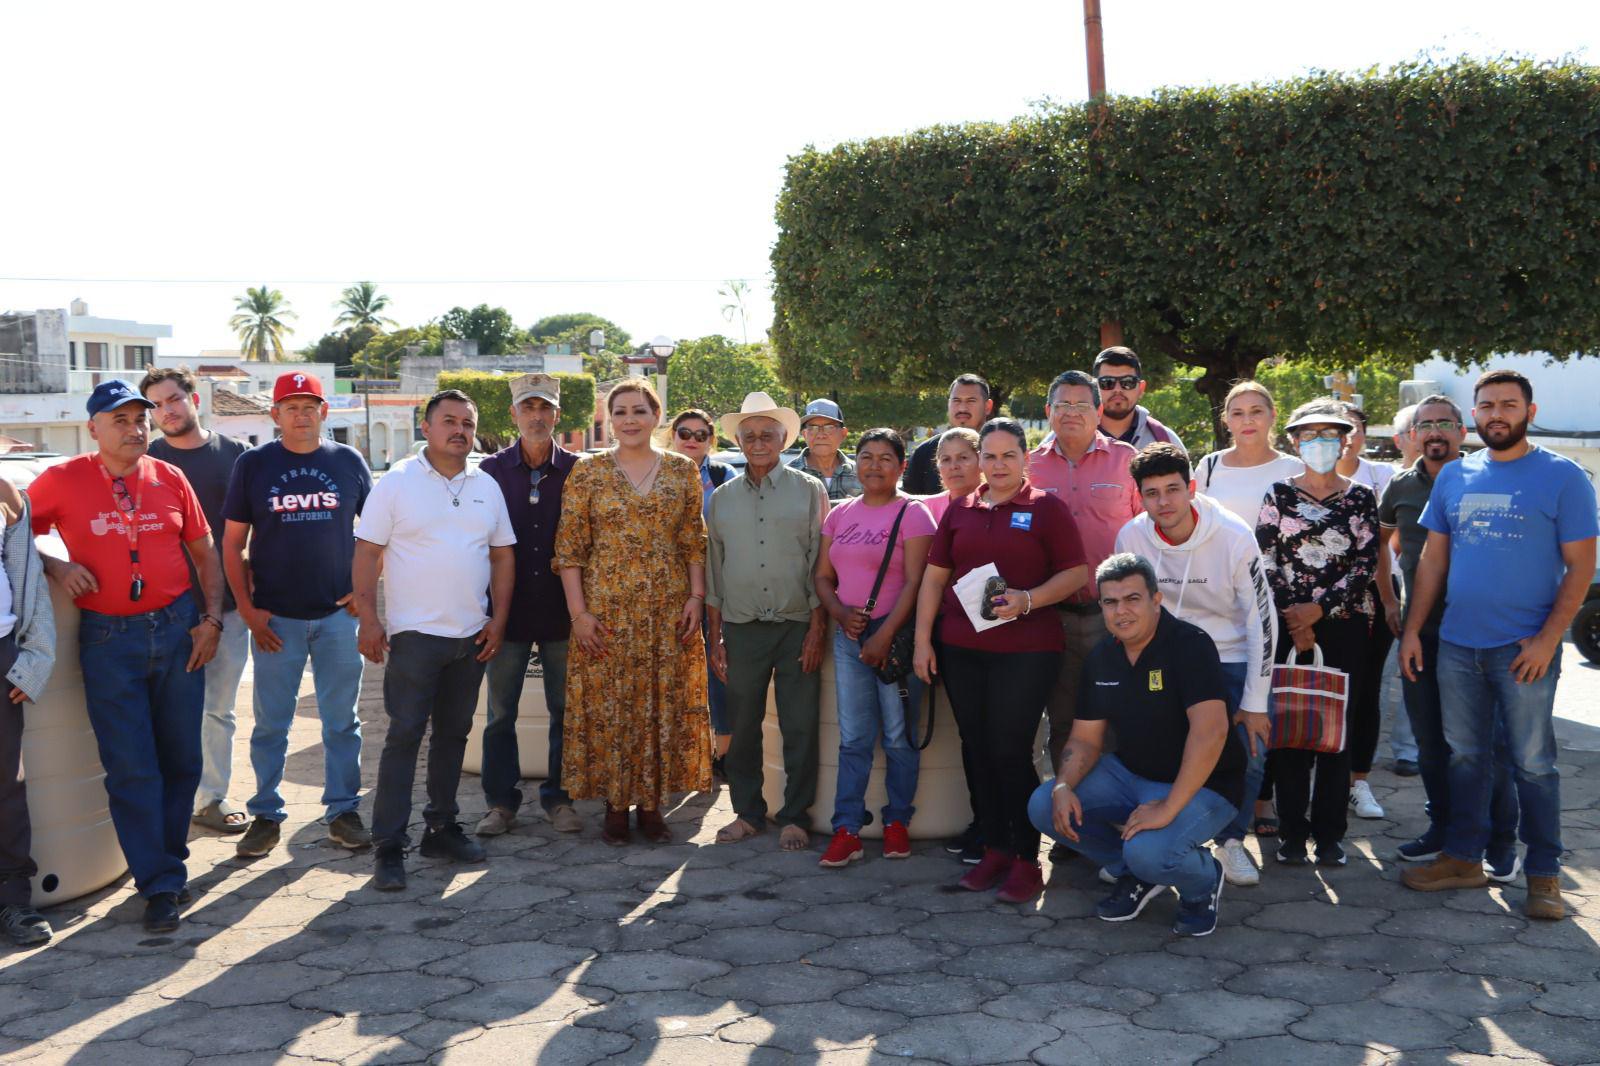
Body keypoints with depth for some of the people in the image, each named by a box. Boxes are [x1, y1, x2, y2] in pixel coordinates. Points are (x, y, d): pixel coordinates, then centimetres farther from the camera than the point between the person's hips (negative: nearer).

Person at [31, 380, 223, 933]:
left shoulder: (170, 479, 5)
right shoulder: (62, 481, -2)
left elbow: (204, 554, 11)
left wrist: (211, 620, 3)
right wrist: (54, 565, -10)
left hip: (177, 629, 3)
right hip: (108, 638, -2)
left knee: (181, 758, 8)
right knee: (131, 767, -2)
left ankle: (168, 860, 26)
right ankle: (160, 885, 6)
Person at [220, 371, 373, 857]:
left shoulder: (349, 461, 5)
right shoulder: (253, 463, 1)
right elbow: (232, 542, 3)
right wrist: (247, 609, -4)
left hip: (339, 614, 1)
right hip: (275, 617, -1)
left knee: (342, 720, 7)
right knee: (271, 723, 6)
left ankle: (343, 810, 18)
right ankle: (266, 815, 18)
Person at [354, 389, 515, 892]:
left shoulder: (487, 487, 9)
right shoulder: (395, 483, -4)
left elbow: (503, 555, 13)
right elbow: (366, 555, -6)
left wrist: (498, 618, 4)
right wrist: (368, 621, -12)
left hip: (472, 637, 5)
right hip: (415, 635, -5)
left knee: (453, 734, 13)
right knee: (404, 736, -5)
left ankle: (442, 828, 25)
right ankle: (389, 846, 0)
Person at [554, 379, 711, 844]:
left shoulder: (682, 470, 6)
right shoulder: (588, 471, 1)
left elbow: (694, 543, 7)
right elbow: (569, 547, -1)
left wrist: (696, 597, -3)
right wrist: (578, 611, -8)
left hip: (668, 609, 1)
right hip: (606, 608, -1)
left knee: (664, 703, 4)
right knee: (608, 705, 2)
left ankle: (652, 802, 17)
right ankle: (615, 805, 14)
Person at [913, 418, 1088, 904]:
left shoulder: (1046, 508, 0)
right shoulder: (959, 509, 12)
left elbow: (1076, 572, -4)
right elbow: (935, 575, 13)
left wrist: (1028, 600, -19)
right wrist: (922, 640, 7)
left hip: (1026, 649, -4)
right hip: (961, 648, 4)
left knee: (1011, 753, -5)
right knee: (981, 751, 9)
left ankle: (1027, 860, 7)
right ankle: (995, 849, 22)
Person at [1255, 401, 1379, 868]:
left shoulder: (1361, 498, 7)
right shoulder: (1279, 495, 6)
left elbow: (1366, 565, 0)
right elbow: (1265, 561, 0)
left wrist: (1319, 608, -10)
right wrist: (1292, 620, -8)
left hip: (1344, 624, 0)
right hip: (1287, 624, 0)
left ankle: (1329, 832, 9)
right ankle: (1292, 830, 8)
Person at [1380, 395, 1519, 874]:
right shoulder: (1401, 487, 7)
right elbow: (1380, 540, 22)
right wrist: (1389, 602, 16)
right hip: (1419, 631, 4)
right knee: (1429, 738, 11)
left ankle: (1501, 843, 10)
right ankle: (1443, 828, 25)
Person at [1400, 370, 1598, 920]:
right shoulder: (1454, 476, 8)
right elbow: (1433, 558, 12)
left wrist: (1547, 639, -14)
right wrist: (1412, 630, 5)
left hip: (1524, 649, -4)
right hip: (1457, 645, 4)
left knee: (1533, 763, 3)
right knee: (1465, 757, 13)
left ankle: (1544, 872, 16)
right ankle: (1464, 858, 24)